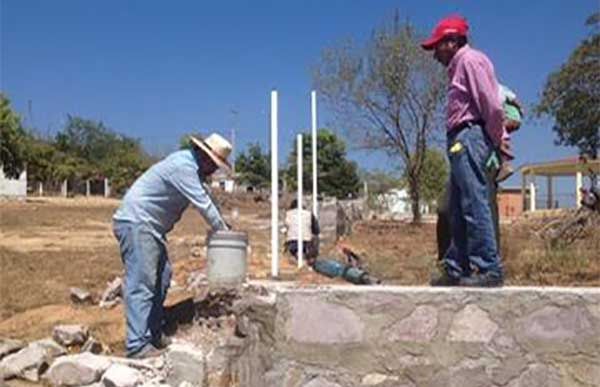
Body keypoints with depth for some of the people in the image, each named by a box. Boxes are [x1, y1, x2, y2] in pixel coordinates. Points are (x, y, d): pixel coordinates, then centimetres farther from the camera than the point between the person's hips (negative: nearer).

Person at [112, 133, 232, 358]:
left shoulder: (192, 167, 13)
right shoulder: (183, 166, -19)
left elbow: (206, 198, 22)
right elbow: (203, 204, -17)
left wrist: (223, 224, 15)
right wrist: (222, 230, -6)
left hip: (149, 227, 11)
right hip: (135, 223, -11)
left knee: (162, 278, 12)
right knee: (141, 284, -12)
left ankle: (153, 335, 19)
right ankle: (137, 346, -10)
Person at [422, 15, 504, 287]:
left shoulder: (469, 60, -5)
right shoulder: (459, 66, 25)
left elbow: (492, 105, -13)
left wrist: (497, 139, -4)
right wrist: (497, 138, 11)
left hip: (470, 137, -11)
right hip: (461, 141, 11)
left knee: (474, 205, -13)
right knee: (457, 210, 9)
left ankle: (489, 269, -11)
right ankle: (456, 269, 14)